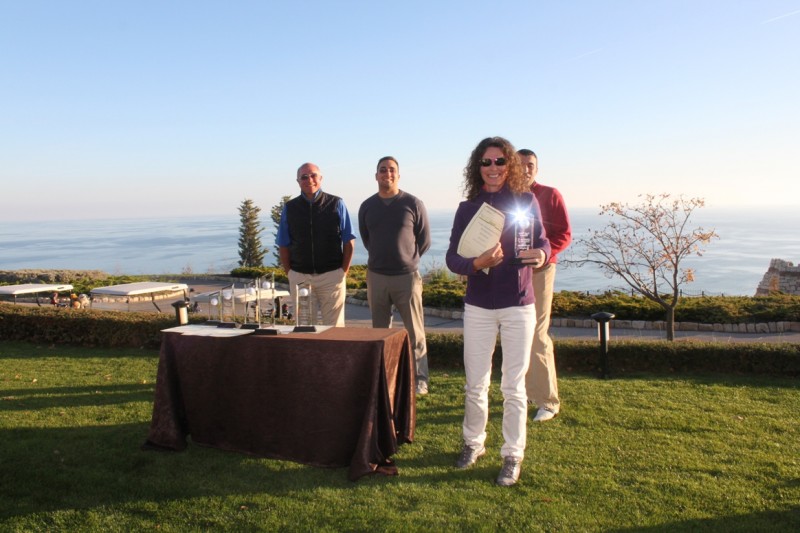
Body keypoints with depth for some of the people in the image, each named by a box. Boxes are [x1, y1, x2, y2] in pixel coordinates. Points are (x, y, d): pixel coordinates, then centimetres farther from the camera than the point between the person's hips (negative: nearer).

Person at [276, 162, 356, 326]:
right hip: (299, 278, 2)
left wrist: (343, 272, -3)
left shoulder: (337, 204, 2)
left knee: (334, 327, 3)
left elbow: (349, 243, 3)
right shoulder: (289, 208, 7)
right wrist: (290, 273, 2)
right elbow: (283, 246, 10)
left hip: (332, 276, -1)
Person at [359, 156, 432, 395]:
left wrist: (407, 259, 8)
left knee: (415, 331, 1)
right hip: (376, 276, 3)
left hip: (407, 276, -3)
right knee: (379, 330, 11)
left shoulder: (413, 204, -3)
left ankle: (420, 379, 12)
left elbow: (424, 240, 4)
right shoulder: (367, 206, 6)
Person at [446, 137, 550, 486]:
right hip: (478, 306, 1)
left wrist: (541, 255, -19)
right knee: (475, 384, 11)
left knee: (513, 387, 5)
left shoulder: (526, 202, -1)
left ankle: (513, 455, 20)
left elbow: (542, 242, 5)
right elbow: (452, 259, -4)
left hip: (518, 306, -1)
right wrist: (478, 263, -24)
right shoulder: (468, 208, 0)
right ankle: (473, 443, 32)